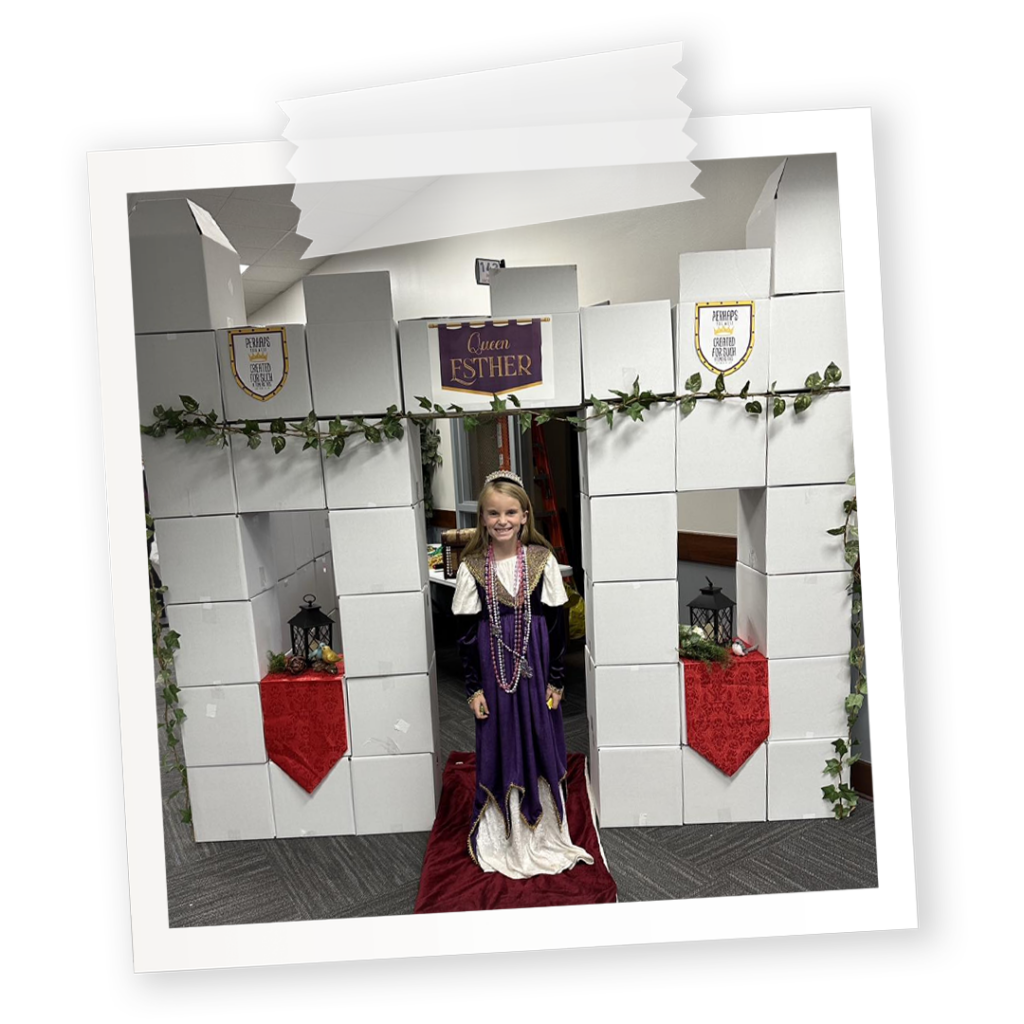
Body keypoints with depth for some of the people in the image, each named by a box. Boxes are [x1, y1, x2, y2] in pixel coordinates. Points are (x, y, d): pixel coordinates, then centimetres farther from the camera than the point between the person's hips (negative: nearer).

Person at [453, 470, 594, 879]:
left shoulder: (542, 560, -6)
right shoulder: (471, 567, -6)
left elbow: (558, 623, -1)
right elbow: (466, 632, -1)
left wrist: (557, 679, -1)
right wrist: (473, 687, -2)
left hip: (536, 668, 0)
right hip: (493, 670, 0)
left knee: (541, 746, 11)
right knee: (498, 749, 10)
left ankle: (544, 834, 33)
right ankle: (502, 837, 31)